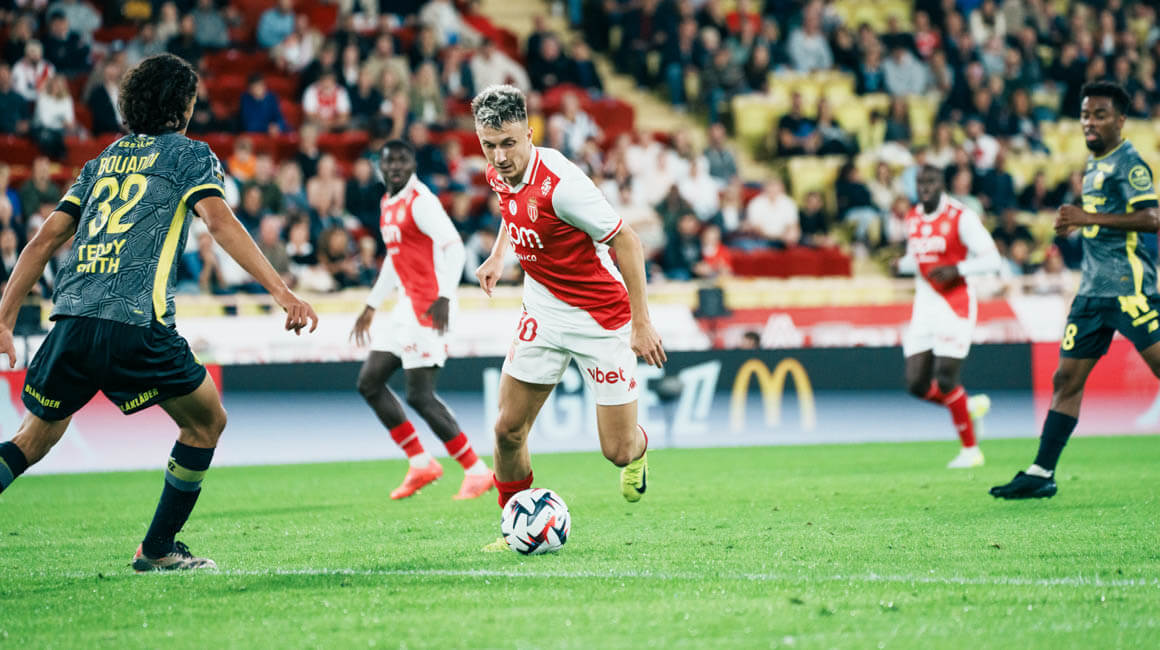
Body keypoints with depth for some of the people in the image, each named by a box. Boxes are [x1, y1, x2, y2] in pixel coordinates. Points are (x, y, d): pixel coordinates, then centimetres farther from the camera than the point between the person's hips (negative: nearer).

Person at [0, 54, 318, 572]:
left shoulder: (102, 161, 25)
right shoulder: (189, 155, 11)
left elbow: (45, 239, 20)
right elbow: (219, 222, -6)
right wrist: (283, 293, -13)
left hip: (71, 318, 5)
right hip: (135, 323, -5)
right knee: (206, 422, 15)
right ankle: (158, 549, 16)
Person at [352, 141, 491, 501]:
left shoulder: (420, 201, -12)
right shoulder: (388, 203, 17)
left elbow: (453, 246, -22)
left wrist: (445, 297, -33)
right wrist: (371, 306, 30)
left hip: (429, 306, -10)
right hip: (406, 305, 10)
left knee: (419, 396, -12)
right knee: (370, 381, 8)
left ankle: (477, 471, -3)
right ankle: (421, 463, 13)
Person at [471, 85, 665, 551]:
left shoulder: (560, 184, -27)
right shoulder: (499, 174, -5)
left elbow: (625, 241, -20)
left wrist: (641, 322, -20)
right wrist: (498, 255, 13)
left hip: (602, 319, -6)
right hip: (543, 312, 6)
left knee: (618, 451, -3)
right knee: (508, 429, -3)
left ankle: (638, 451, 34)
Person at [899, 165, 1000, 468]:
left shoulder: (961, 217, -11)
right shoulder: (913, 220, 10)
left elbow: (991, 260, -12)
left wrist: (956, 270, -25)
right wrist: (902, 264, 3)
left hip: (954, 304, -7)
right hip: (924, 304, 7)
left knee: (945, 380, -11)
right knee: (917, 384, 0)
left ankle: (970, 449, 5)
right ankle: (971, 406, 26)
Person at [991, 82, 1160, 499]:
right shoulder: (1094, 165, 19)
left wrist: (1090, 218, -22)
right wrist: (1076, 224, 14)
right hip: (1094, 289, 9)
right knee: (1066, 379, 5)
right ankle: (1041, 474, 7)